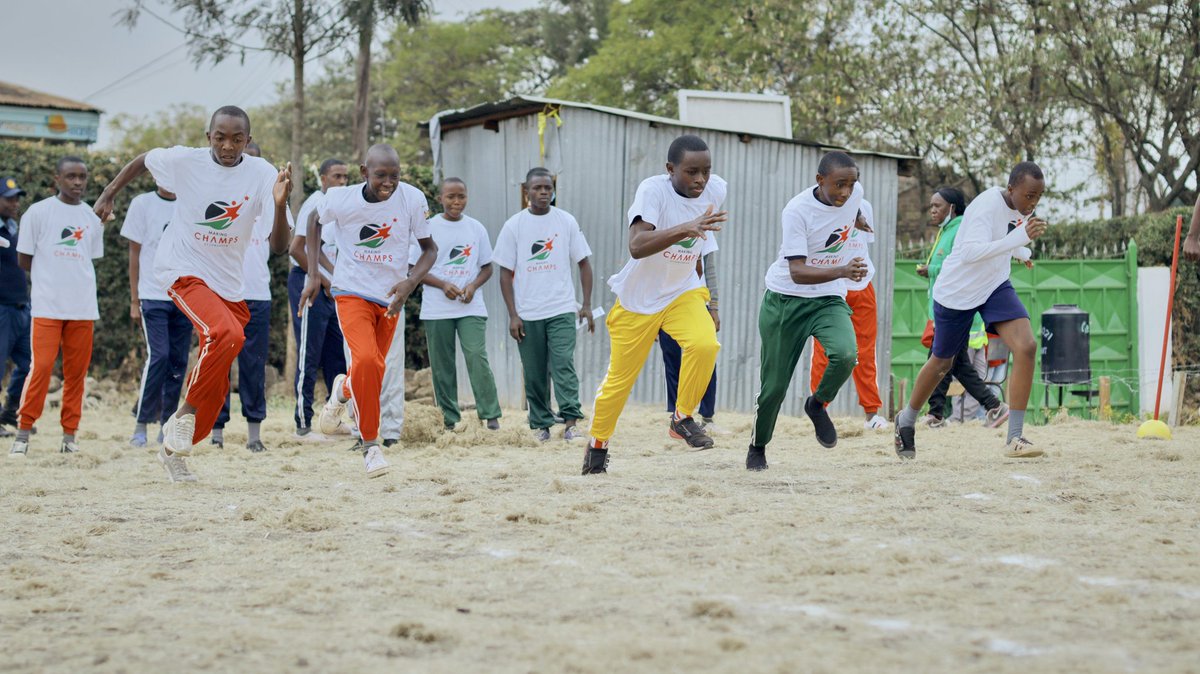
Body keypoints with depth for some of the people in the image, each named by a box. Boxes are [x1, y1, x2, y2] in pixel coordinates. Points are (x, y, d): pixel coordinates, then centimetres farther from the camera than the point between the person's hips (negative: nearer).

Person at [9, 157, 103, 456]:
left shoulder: (93, 218, 11)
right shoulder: (38, 212, -1)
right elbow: (24, 259, 3)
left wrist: (72, 279, 7)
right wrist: (51, 279, 7)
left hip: (83, 307, 4)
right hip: (47, 306, -4)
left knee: (77, 371, 4)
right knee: (41, 367, -11)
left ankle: (70, 434, 11)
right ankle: (23, 432, -2)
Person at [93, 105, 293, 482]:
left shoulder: (262, 175, -9)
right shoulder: (185, 161, -11)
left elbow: (278, 248, -16)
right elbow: (141, 162, 12)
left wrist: (280, 205, -33)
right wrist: (108, 194, 11)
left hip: (228, 284, 4)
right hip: (183, 270, -4)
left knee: (216, 383, 6)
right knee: (226, 334, -31)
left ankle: (174, 450, 27)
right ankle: (185, 415, -14)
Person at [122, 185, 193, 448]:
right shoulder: (143, 204, 1)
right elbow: (135, 253, 3)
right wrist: (134, 301, -1)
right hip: (153, 296, -3)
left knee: (178, 361, 3)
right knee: (158, 356, -13)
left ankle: (168, 425, 10)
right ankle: (141, 424, -5)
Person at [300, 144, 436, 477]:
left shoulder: (412, 199, -14)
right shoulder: (341, 199, -15)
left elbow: (429, 248, -2)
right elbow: (314, 221, 8)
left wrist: (410, 282, -20)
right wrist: (313, 274, 2)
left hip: (389, 298, 3)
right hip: (351, 292, -3)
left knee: (373, 371, 13)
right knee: (366, 360, -24)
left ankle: (343, 390, 50)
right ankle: (370, 444, -10)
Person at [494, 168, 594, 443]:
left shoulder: (566, 221, 4)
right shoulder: (513, 226, 2)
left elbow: (583, 263, 8)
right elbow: (506, 273, 3)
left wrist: (586, 305, 1)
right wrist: (512, 315, -3)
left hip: (562, 310, -1)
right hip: (527, 314, 1)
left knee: (563, 364, -14)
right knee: (534, 373, 5)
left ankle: (571, 421, -20)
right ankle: (540, 424, 15)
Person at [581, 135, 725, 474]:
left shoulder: (716, 189, -11)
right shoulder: (653, 190, -27)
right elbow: (636, 246, -44)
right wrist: (685, 229, -56)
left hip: (683, 293, 3)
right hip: (638, 297, -3)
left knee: (705, 344, -25)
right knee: (620, 378, 6)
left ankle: (682, 418, -4)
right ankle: (598, 443, 31)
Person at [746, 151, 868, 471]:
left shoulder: (854, 193, -8)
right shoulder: (797, 210, -24)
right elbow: (797, 273, -32)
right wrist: (842, 271, -46)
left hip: (829, 300, 3)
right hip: (785, 301, -3)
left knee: (845, 355, -27)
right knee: (774, 385, 2)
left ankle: (817, 405, 4)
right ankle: (757, 447, 29)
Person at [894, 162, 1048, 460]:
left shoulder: (1021, 206, -4)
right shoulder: (987, 206, -28)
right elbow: (970, 252, -43)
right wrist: (1020, 236, -50)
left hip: (995, 287, 6)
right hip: (957, 292, -6)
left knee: (1026, 346, -18)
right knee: (942, 362, 13)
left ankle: (1014, 439, -15)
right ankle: (907, 420, 42)